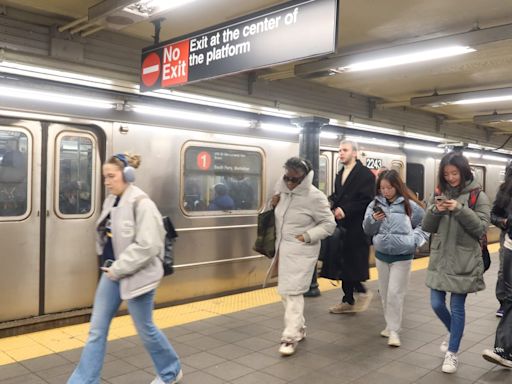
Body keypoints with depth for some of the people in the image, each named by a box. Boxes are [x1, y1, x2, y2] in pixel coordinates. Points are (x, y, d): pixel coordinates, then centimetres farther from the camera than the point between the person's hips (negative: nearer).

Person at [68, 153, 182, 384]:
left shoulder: (141, 204, -18)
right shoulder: (111, 201, 6)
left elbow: (147, 246, -24)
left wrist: (119, 269, -18)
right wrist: (111, 266, 6)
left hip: (136, 275, -7)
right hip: (113, 273, 7)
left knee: (145, 329, 10)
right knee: (97, 330, 9)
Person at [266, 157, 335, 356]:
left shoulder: (314, 197, -17)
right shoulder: (282, 188, 3)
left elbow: (329, 224, -10)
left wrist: (307, 236, -19)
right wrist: (274, 204, -3)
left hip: (301, 251, -8)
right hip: (283, 248, 8)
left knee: (293, 291, -11)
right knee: (285, 291, 15)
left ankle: (291, 337, -2)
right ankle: (299, 328, 32)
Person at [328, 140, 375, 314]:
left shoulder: (365, 174, -8)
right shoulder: (340, 175, 17)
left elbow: (367, 201, -16)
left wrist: (345, 210, -22)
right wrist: (332, 203, -2)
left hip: (356, 228, -8)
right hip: (341, 226, 8)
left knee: (353, 264, -6)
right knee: (343, 264, 10)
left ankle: (362, 291, 17)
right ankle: (348, 300, 20)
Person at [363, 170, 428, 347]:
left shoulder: (409, 205, -8)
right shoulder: (375, 204, -1)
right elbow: (367, 230, 3)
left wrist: (415, 239, -7)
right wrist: (373, 220, -16)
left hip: (402, 256, -4)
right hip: (381, 254, 4)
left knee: (395, 293, -5)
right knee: (384, 292, 14)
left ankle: (394, 330, 5)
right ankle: (390, 324, 30)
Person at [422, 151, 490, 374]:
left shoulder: (478, 196, -6)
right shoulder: (439, 194, 5)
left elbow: (481, 228, -11)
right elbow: (427, 227, 4)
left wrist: (460, 210, -23)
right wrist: (435, 211, -16)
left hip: (464, 262, -4)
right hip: (439, 259, 4)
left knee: (457, 308, 5)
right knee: (437, 304, 10)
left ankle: (452, 353, 20)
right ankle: (453, 333, 40)